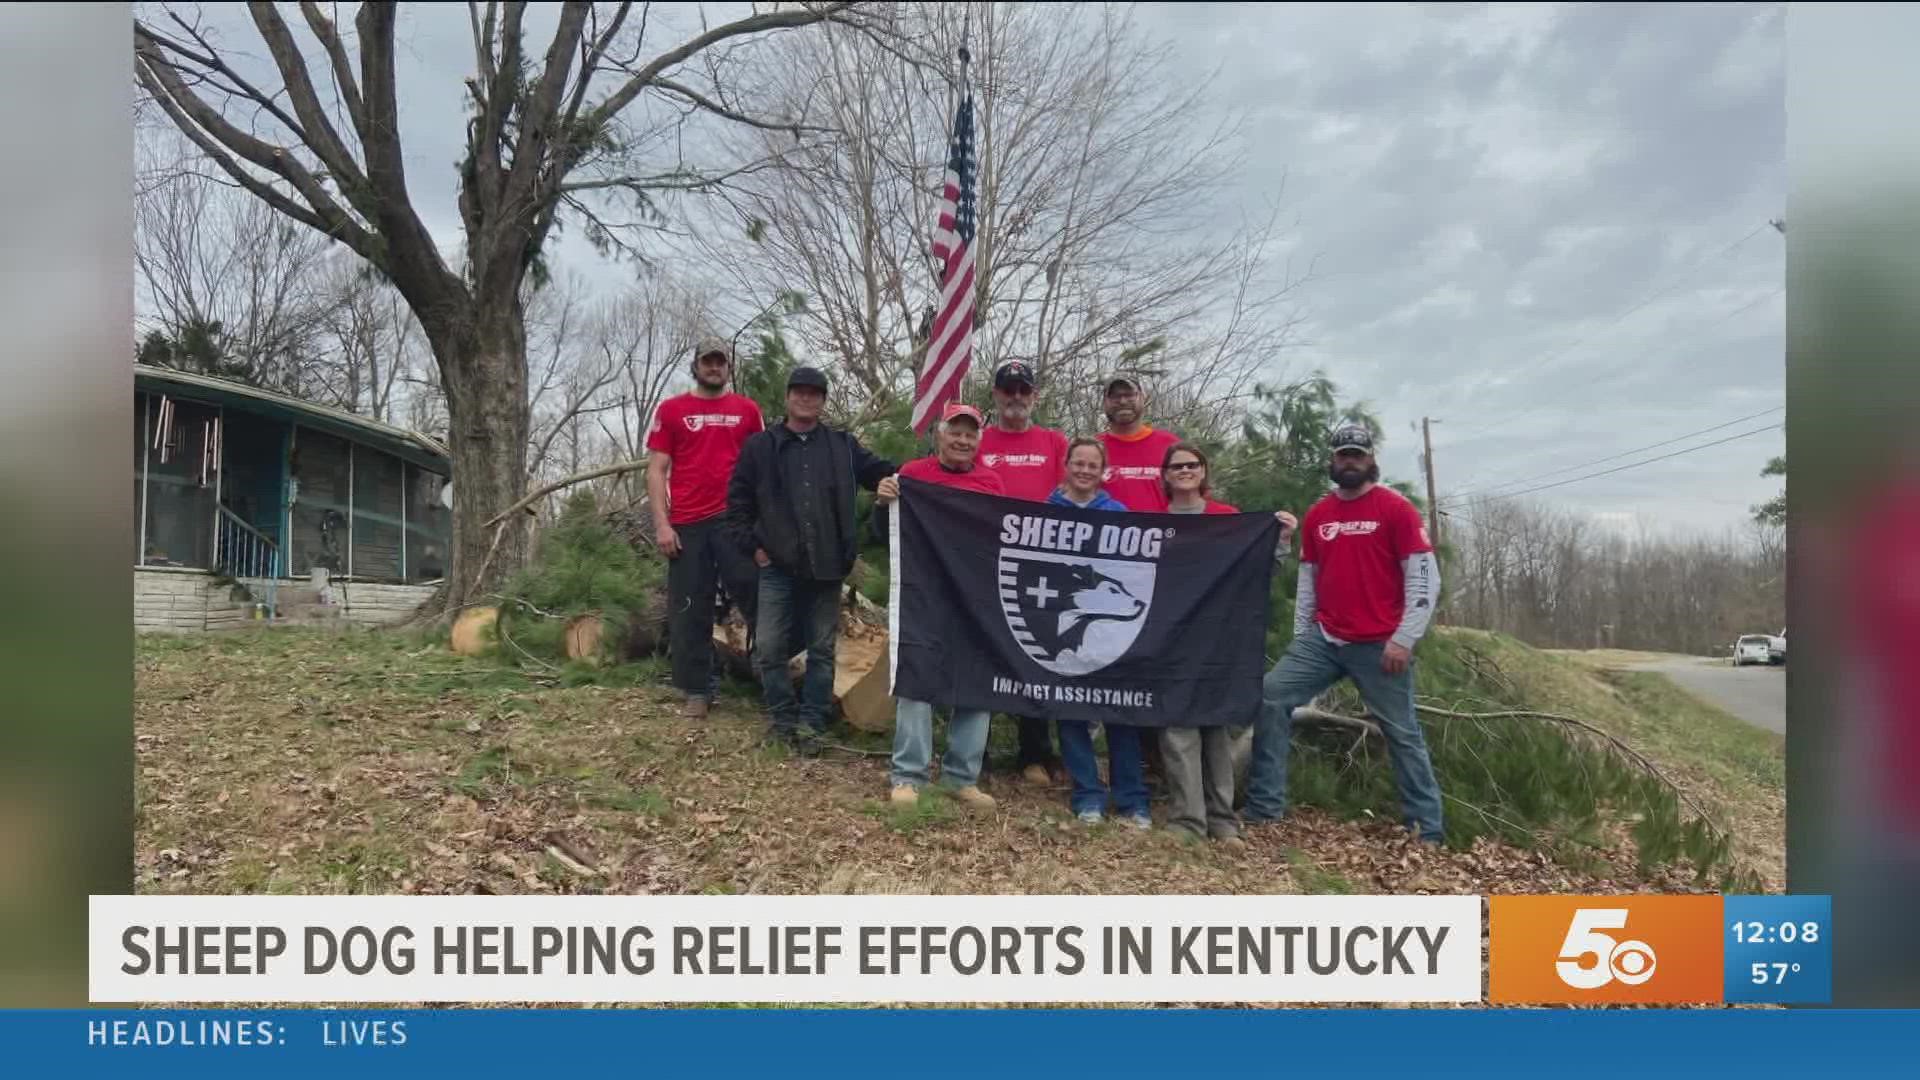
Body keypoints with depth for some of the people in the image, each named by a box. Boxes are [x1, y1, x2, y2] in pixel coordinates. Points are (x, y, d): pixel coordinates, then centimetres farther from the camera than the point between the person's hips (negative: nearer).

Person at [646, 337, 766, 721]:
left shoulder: (747, 409, 10)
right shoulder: (671, 410, 8)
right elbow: (656, 470, 5)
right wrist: (661, 524, -5)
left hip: (735, 519, 0)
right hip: (686, 524, 0)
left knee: (755, 593, -5)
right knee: (689, 610, 5)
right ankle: (697, 691, 13)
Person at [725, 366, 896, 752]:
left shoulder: (844, 446, 9)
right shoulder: (760, 446, 7)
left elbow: (885, 474, 3)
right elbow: (737, 499, 9)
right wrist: (753, 545, 0)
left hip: (826, 567, 1)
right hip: (777, 567, -1)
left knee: (822, 649, 6)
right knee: (769, 648, 1)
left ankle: (811, 721, 16)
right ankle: (783, 716, 18)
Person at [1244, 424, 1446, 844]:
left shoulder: (1396, 508, -4)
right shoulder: (1317, 515, 10)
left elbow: (1424, 578, -8)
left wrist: (1404, 639, -13)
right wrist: (1300, 636, 10)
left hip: (1380, 646, -5)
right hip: (1324, 639, 5)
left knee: (1402, 734, 4)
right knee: (1271, 697, -6)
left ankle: (1429, 830, 16)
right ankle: (1264, 808, 1)